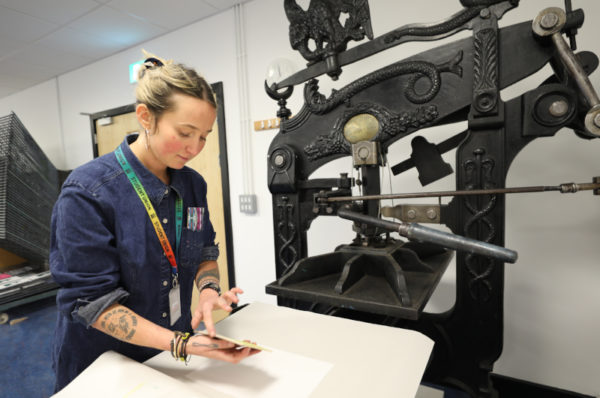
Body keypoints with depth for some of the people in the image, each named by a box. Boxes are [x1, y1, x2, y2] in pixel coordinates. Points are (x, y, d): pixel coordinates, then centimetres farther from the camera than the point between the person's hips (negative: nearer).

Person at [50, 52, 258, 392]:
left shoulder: (193, 184, -6)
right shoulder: (87, 193, -22)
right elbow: (92, 301, -21)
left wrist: (209, 289, -17)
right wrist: (182, 344, -29)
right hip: (103, 365, -4)